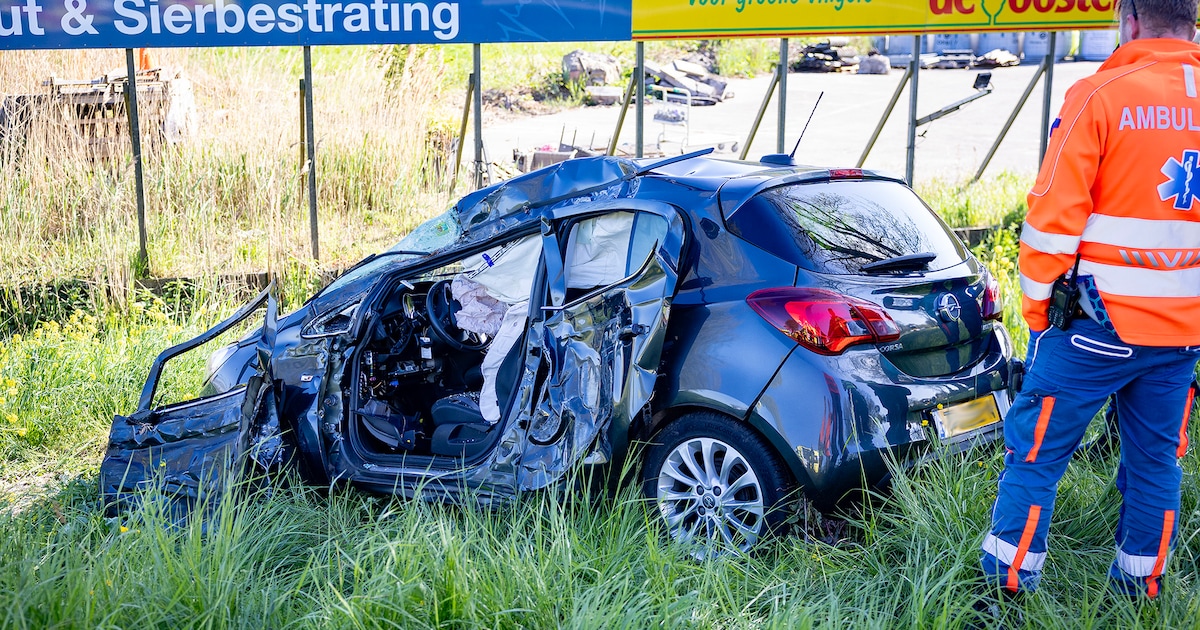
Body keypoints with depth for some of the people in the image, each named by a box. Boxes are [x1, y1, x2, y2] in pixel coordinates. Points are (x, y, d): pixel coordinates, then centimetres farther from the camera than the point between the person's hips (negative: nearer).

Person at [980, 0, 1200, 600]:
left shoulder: (1101, 95, -11)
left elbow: (1054, 214, -12)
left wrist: (1036, 306, -2)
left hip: (1099, 321, -5)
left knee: (1036, 452, 4)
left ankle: (1005, 582, 9)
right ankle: (1141, 586, 27)